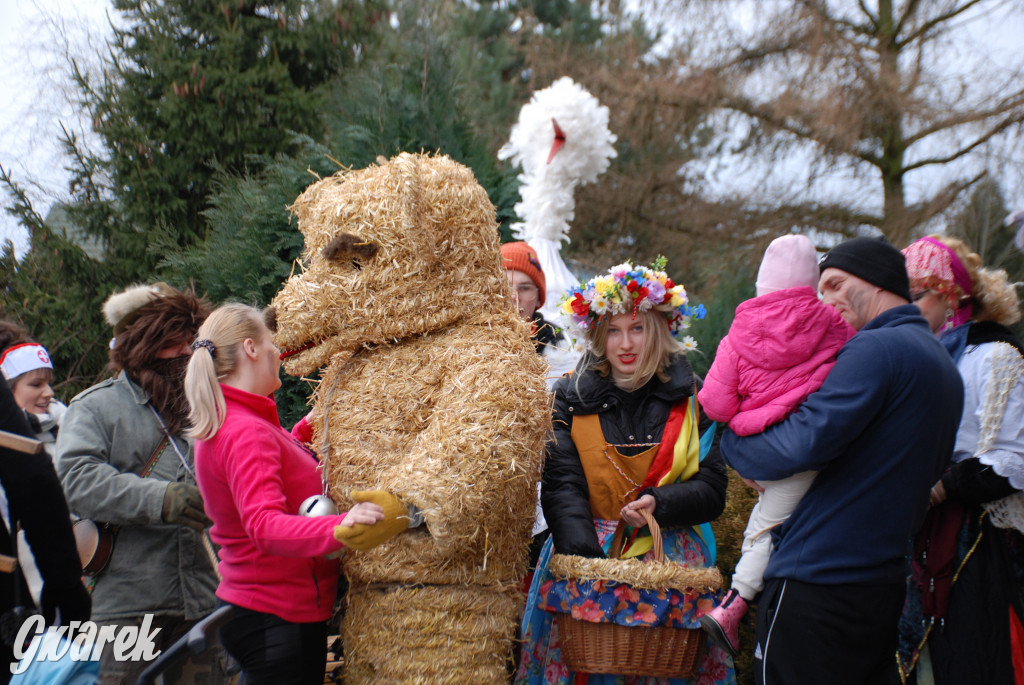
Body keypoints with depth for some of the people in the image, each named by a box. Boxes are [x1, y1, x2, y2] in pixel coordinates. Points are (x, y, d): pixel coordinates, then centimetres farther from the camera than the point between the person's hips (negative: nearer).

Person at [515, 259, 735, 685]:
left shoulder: (691, 400, 4)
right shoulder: (571, 398, 5)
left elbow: (712, 490, 3)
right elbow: (561, 486, -4)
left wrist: (661, 505, -16)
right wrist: (586, 557, -19)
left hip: (670, 566, 0)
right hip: (586, 560, 0)